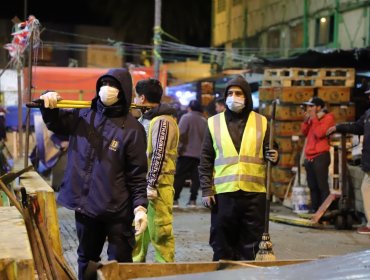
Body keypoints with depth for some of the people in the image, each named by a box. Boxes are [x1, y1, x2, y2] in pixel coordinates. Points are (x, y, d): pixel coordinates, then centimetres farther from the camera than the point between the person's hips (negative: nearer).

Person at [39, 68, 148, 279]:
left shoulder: (132, 128, -9)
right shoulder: (82, 116, 4)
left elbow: (138, 174, -9)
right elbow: (56, 123, 20)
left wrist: (140, 206, -18)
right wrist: (49, 106, -3)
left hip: (117, 211, -5)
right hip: (84, 206, 5)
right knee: (86, 259, 19)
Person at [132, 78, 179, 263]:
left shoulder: (162, 121, -13)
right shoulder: (145, 118, 17)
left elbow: (159, 156, -19)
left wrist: (152, 185, -21)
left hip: (158, 184, -10)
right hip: (142, 182, 10)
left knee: (159, 229, -5)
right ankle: (136, 262, 27)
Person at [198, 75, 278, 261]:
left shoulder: (261, 122, 8)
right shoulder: (214, 122, 7)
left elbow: (268, 152, 14)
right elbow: (205, 160, 6)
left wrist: (274, 157, -10)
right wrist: (206, 190, -2)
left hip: (254, 193, 0)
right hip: (223, 192, 0)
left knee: (249, 246, 6)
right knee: (222, 245, 6)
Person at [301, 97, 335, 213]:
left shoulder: (328, 117, -6)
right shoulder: (312, 118, 16)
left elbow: (319, 133, -19)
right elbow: (304, 132, 14)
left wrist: (314, 118, -13)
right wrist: (306, 120, 2)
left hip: (321, 156, -8)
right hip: (309, 157, 8)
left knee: (322, 185, -8)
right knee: (312, 186, 13)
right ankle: (314, 209, 20)